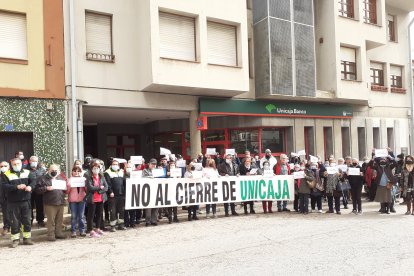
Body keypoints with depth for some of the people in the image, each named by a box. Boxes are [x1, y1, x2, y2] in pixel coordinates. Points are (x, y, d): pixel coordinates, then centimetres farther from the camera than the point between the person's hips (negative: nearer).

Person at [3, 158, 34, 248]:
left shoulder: (27, 173, 8)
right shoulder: (7, 174, 0)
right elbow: (4, 187, -12)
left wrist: (30, 187, -21)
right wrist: (17, 187, -24)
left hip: (25, 201, 2)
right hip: (13, 202, -2)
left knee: (27, 221, 7)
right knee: (15, 222, 4)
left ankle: (27, 238, 19)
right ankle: (15, 239, 15)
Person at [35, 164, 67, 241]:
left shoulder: (61, 178, 17)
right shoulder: (43, 178, 1)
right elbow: (37, 189, -5)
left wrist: (65, 187, 5)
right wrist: (46, 188, -17)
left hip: (61, 203, 5)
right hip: (50, 203, -5)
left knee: (59, 220, 10)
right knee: (51, 220, -2)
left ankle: (58, 233, 21)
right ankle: (51, 235, 7)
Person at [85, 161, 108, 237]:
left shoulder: (102, 177, 7)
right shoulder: (89, 178, -6)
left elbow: (106, 187, 0)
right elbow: (90, 188, -19)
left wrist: (99, 191, -15)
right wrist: (100, 187, -12)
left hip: (101, 199, 5)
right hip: (92, 199, -5)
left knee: (99, 214, 14)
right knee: (91, 215, 3)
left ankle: (97, 228, 29)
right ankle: (91, 231, 10)